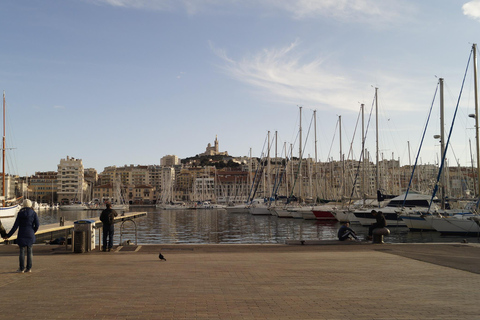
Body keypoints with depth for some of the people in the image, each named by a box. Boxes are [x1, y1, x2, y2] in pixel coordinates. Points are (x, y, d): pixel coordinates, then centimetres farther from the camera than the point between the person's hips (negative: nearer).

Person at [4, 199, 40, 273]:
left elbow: (16, 226, -6)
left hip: (22, 234, -1)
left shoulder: (20, 213, -4)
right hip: (31, 235, 1)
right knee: (30, 252, 7)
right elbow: (37, 225, -6)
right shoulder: (33, 213, -2)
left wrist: (9, 235, 0)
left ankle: (22, 268, 6)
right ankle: (29, 268, 9)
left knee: (22, 251, 5)